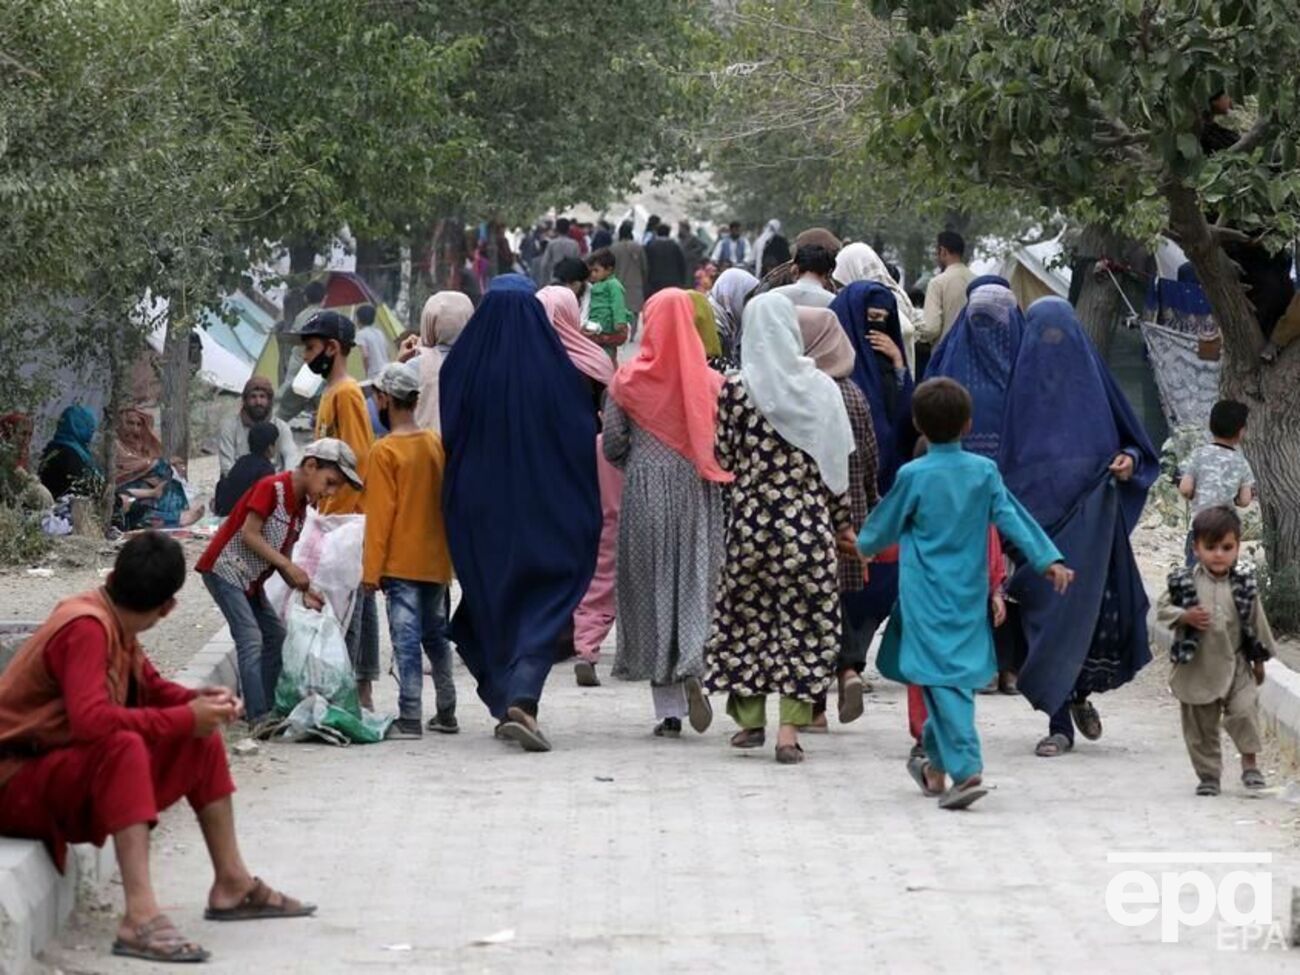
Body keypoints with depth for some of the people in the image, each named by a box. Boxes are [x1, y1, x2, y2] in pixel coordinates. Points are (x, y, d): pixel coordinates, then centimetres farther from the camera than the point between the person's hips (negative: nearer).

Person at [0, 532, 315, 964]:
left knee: (203, 739, 9)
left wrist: (198, 701, -4)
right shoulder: (86, 627, -24)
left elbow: (148, 687, 17)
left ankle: (232, 884, 11)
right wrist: (184, 718, -27)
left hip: (79, 771, 10)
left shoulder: (113, 623, 4)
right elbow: (91, 719, -37)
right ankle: (140, 917, -44)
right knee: (125, 746, -37)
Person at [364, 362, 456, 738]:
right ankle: (446, 712, 20)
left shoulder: (385, 451, -12)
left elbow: (379, 514, -13)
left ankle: (410, 718, -7)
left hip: (401, 564, -6)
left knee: (407, 639, -5)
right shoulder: (437, 444, 5)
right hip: (436, 561, 6)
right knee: (436, 636, 16)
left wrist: (371, 569, -10)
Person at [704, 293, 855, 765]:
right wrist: (843, 522, 10)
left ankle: (750, 718, 20)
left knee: (747, 612, 14)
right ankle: (791, 726, -4)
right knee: (803, 618, 5)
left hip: (751, 515, 0)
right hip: (808, 519, 1)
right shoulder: (820, 387, -2)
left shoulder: (736, 388, -6)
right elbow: (836, 462, 2)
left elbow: (724, 457, -1)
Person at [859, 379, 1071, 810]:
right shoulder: (984, 472, 1)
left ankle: (966, 770, -22)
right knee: (957, 673, 16)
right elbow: (1012, 517, -3)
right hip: (970, 593, 5)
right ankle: (936, 764, 29)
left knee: (943, 677, -9)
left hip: (928, 594, -5)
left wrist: (864, 544, 24)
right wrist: (1048, 559, -2)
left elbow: (885, 526, 4)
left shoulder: (914, 476, -9)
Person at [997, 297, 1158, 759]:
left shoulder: (1093, 381, 7)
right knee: (1046, 613, -3)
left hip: (1089, 518, -1)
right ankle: (1060, 722, 2)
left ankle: (1081, 692, 22)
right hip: (1038, 517, 1)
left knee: (1084, 611, -7)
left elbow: (1132, 439, 12)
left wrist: (1130, 461, -11)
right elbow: (1005, 458, 8)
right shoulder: (1023, 385, 8)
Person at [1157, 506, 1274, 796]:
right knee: (1200, 726, 7)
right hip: (1196, 668, 0)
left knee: (1245, 711, -14)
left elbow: (1256, 621, 6)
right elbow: (1162, 609, 1)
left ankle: (1250, 762, 6)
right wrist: (1185, 616, -18)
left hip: (1236, 666, 0)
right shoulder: (1183, 582, -5)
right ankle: (1208, 774, 21)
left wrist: (1259, 660, 11)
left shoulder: (1244, 584, -2)